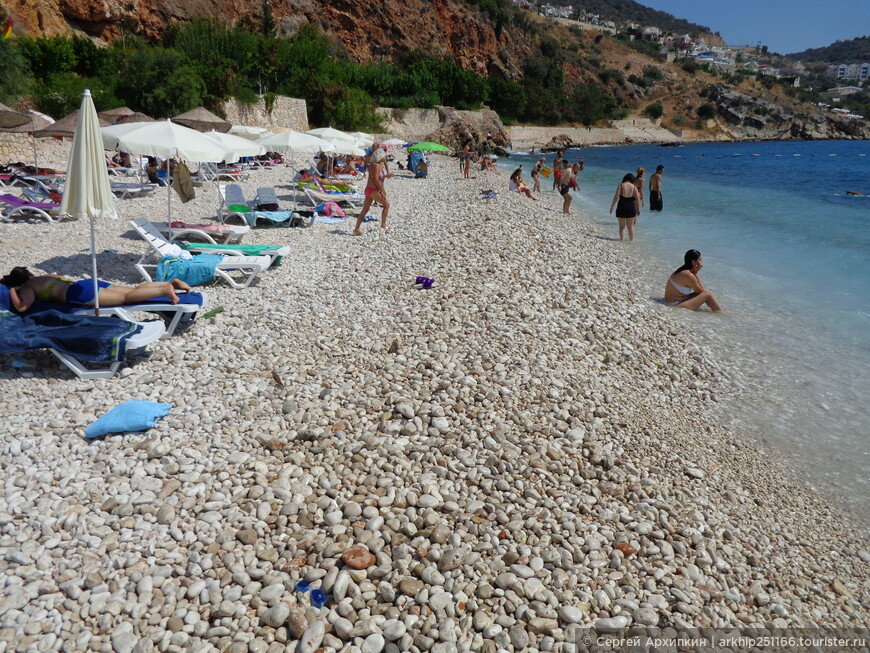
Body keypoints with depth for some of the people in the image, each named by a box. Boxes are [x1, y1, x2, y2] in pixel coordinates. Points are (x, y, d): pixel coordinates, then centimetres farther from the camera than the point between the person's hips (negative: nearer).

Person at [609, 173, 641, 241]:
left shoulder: (621, 185, 0)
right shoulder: (634, 187, 4)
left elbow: (616, 197, -9)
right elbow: (637, 198, -1)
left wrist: (612, 206, -4)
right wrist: (638, 209, 6)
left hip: (621, 207, -1)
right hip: (631, 207, 1)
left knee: (622, 226, 9)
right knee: (631, 227, 13)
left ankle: (622, 240, 3)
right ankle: (631, 240, 16)